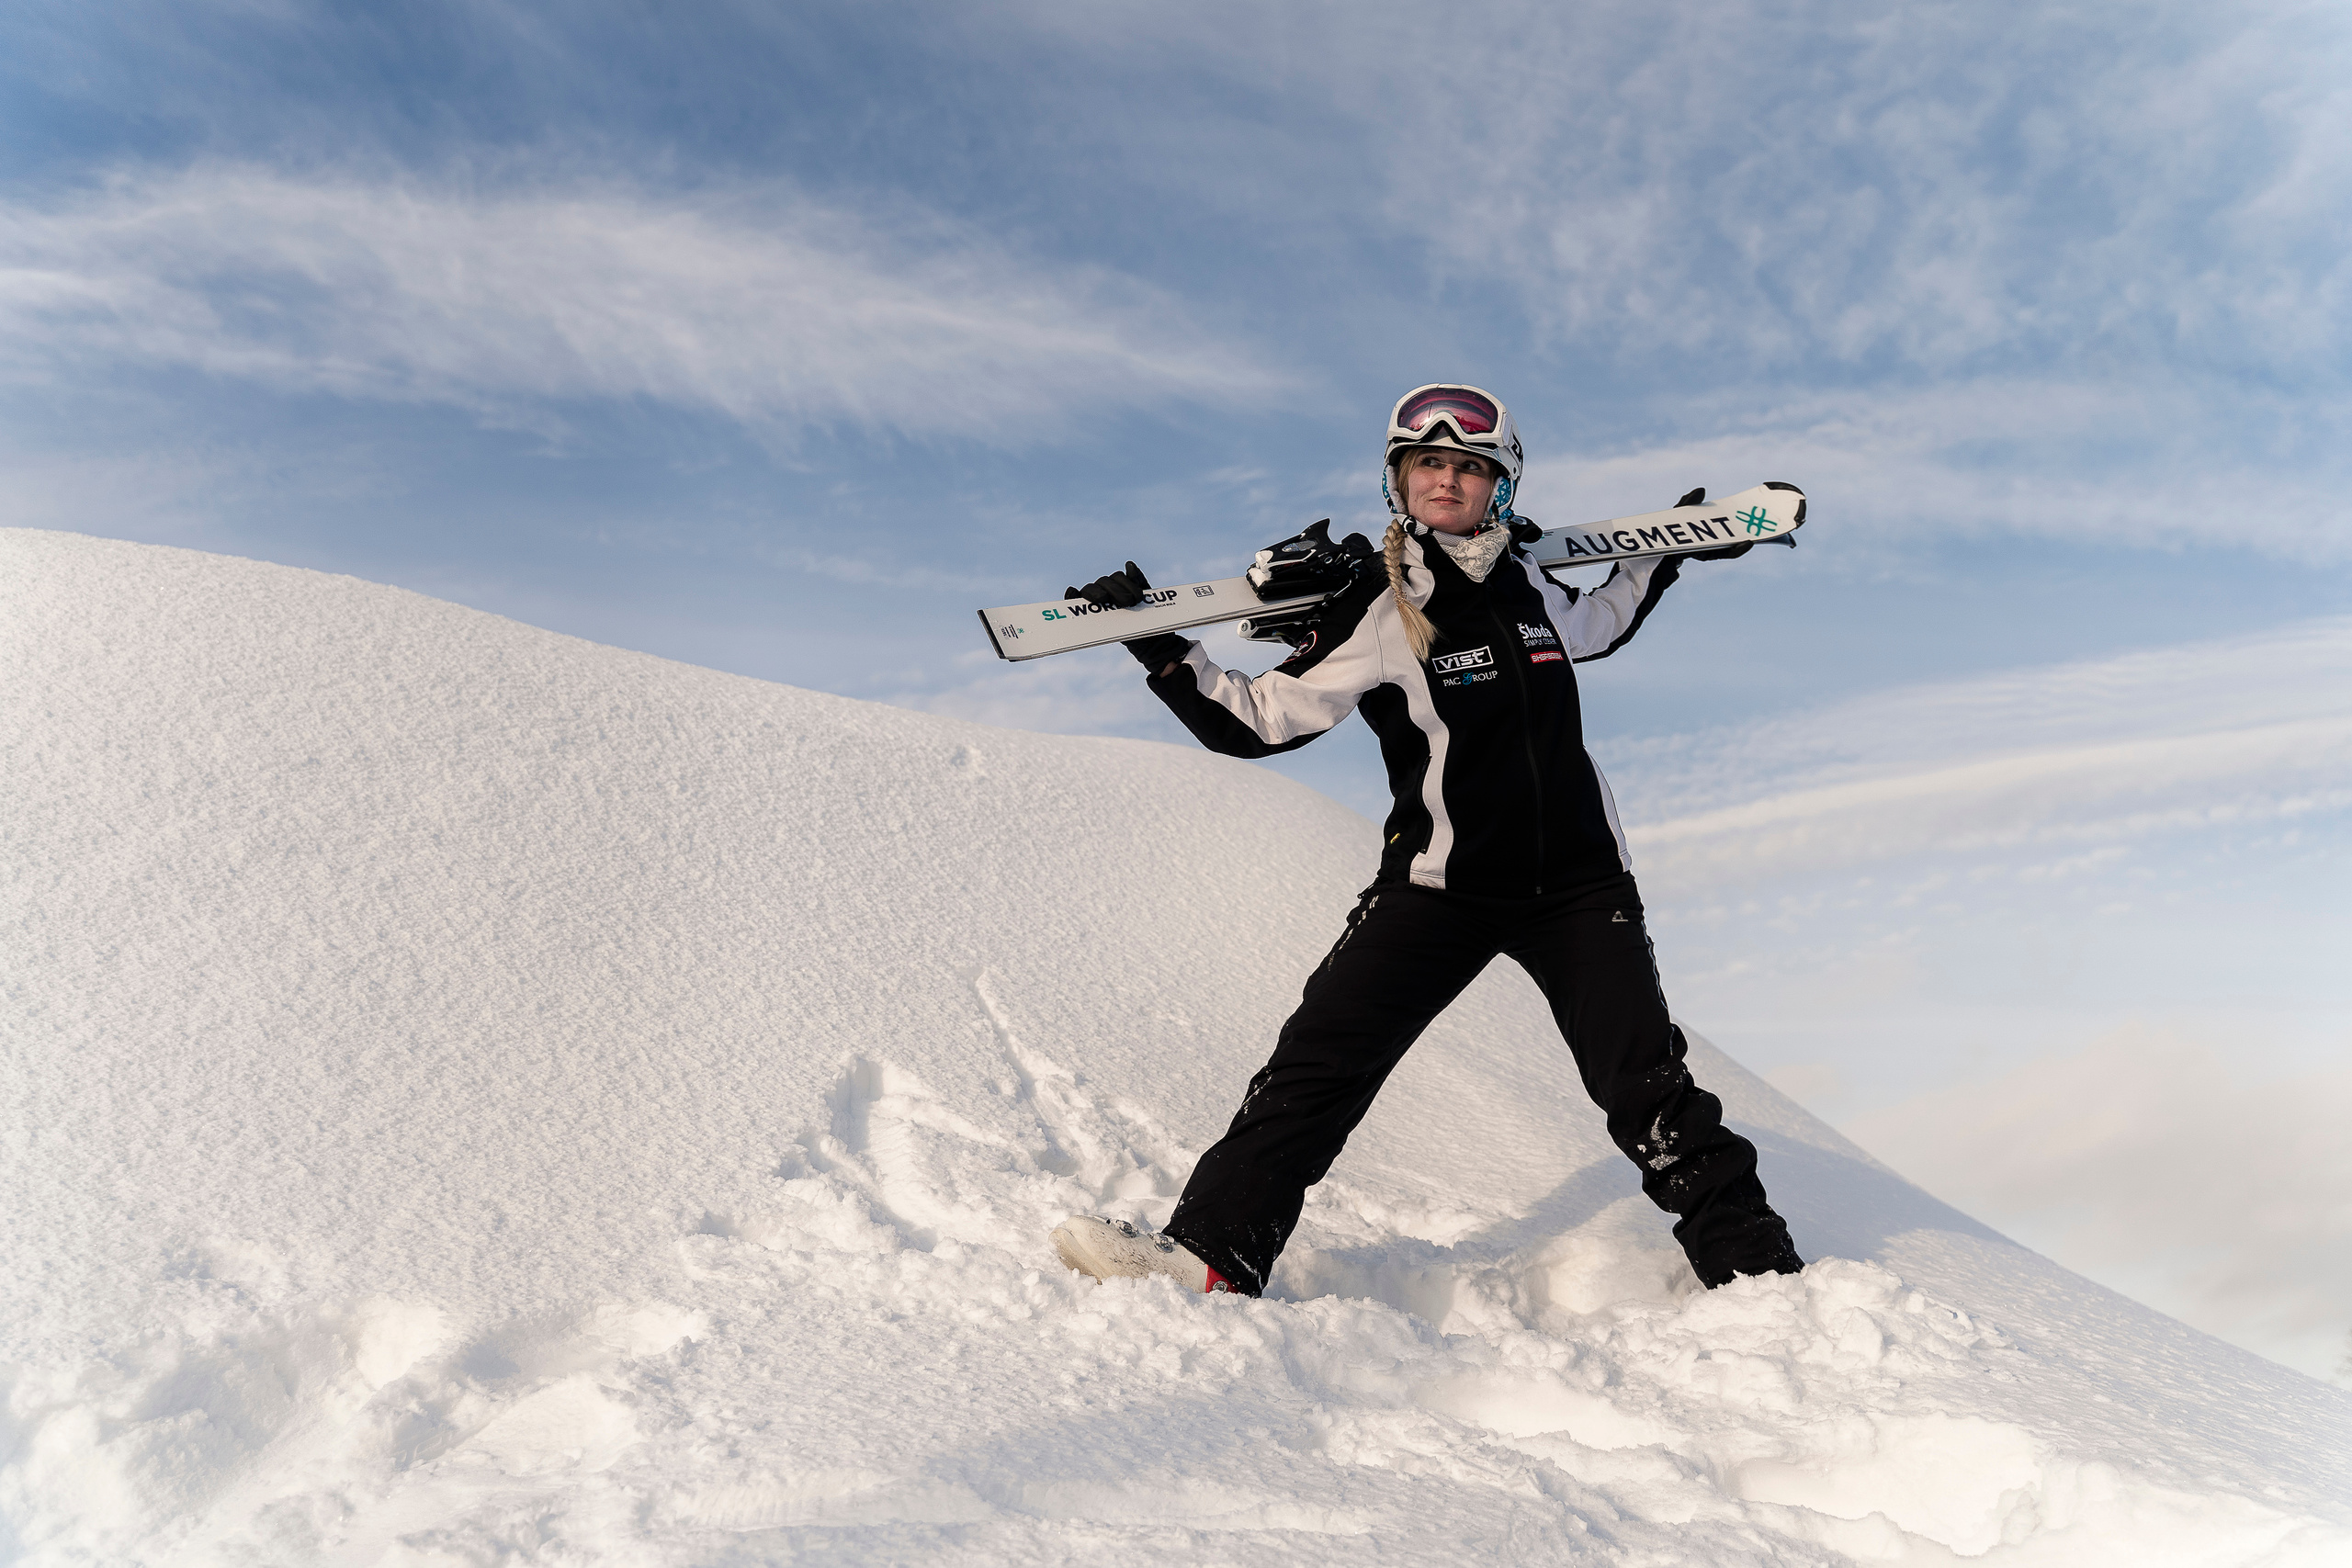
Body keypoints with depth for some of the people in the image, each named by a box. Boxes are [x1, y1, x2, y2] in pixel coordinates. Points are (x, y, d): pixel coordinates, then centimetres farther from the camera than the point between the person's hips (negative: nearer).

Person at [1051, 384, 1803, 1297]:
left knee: (1649, 1091, 0)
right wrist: (1160, 649, -18)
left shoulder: (1526, 580, 7)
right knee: (1319, 1063, -14)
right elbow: (1254, 721, -8)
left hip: (1578, 880, 3)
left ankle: (1755, 1269, 13)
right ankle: (1213, 1255, -12)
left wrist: (1666, 552, 33)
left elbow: (1591, 630, 32)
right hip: (1441, 881, -3)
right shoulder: (1377, 607, -6)